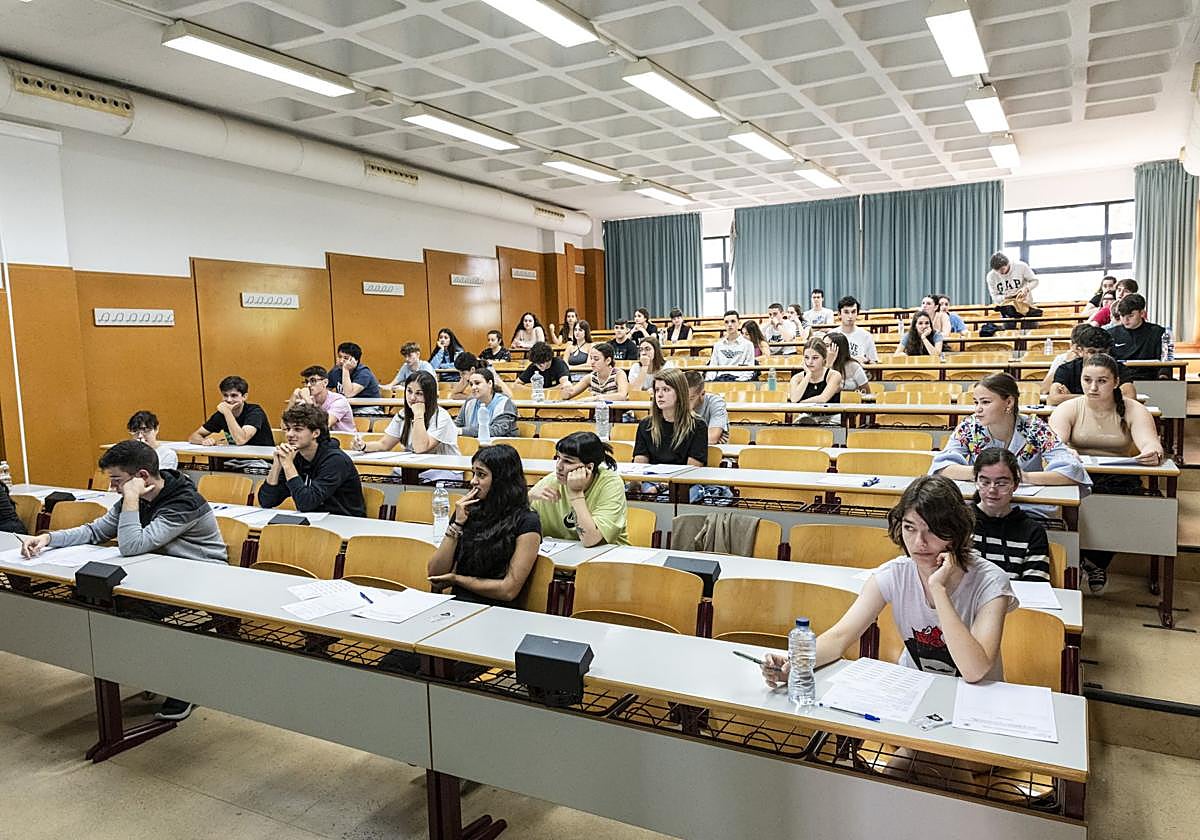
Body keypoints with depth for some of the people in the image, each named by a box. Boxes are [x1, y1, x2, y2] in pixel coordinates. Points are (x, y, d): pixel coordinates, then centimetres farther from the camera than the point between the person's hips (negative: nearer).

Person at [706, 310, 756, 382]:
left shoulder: (747, 344, 9)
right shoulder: (718, 344, 21)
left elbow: (749, 369, 5)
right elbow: (713, 365, 19)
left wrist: (740, 380, -12)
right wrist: (709, 379, 0)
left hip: (737, 378, -3)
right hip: (720, 378, 3)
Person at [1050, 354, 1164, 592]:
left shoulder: (1134, 411, 6)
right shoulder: (1068, 409, 3)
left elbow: (1150, 443, -12)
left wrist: (1153, 453, -38)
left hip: (1120, 481, 1)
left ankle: (1095, 561, -4)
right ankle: (1093, 563, -7)